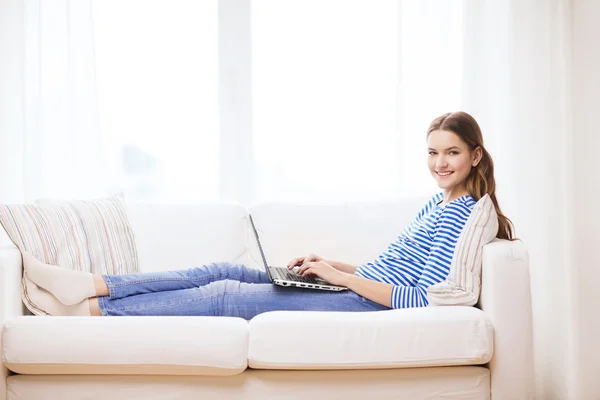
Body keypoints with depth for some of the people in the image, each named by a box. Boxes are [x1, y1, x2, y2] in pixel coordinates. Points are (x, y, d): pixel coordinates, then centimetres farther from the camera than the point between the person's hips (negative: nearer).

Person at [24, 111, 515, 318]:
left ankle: (90, 309, -6)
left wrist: (340, 275, -19)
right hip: (359, 290, 8)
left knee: (226, 294, -13)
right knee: (226, 271, -2)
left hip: (369, 307, -8)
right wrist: (332, 263, 8)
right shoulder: (437, 203, 17)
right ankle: (92, 284, -4)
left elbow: (421, 298, -20)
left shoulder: (463, 213, -11)